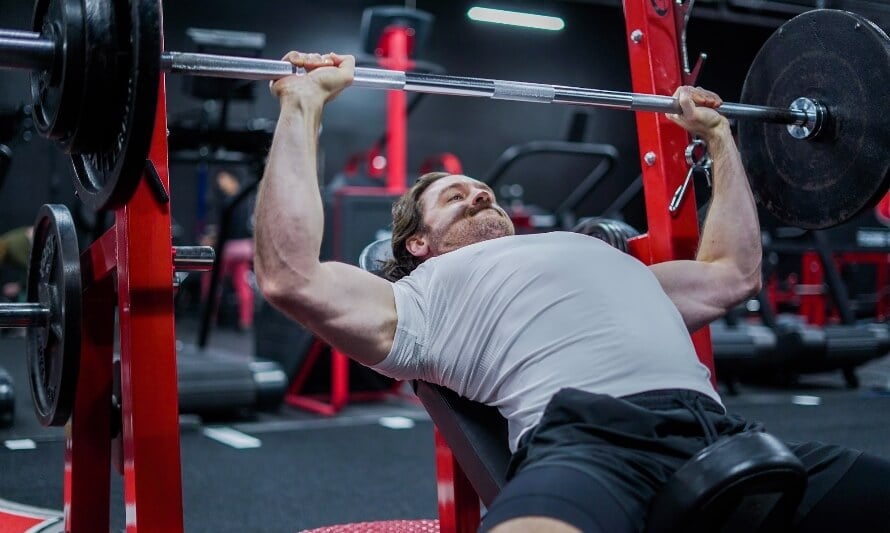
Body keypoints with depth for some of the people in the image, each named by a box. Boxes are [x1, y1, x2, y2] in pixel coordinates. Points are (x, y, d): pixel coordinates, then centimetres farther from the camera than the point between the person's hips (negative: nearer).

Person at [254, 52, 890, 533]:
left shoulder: (606, 255, 40)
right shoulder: (426, 294, 23)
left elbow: (736, 272, 46)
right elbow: (290, 275, 8)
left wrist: (719, 135, 50)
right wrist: (304, 105, 13)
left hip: (725, 435, 7)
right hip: (589, 435, -6)